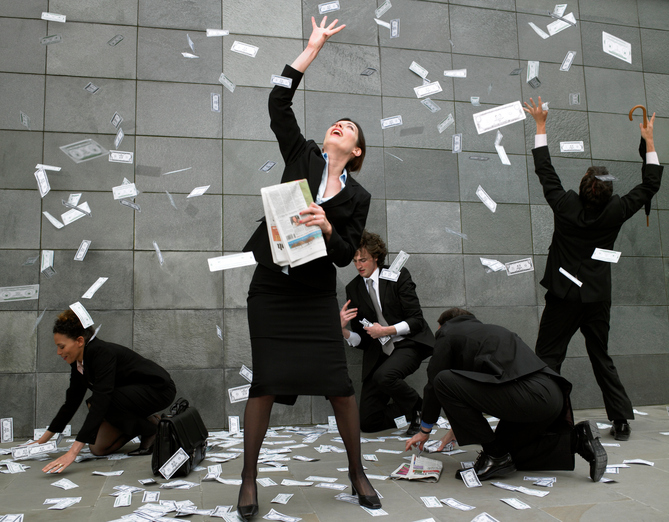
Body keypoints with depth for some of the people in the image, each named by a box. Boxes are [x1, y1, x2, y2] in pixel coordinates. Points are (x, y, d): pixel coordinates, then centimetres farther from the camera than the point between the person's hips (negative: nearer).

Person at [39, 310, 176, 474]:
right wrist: (42, 440, 12)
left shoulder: (102, 353, -28)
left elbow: (101, 401, -37)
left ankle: (151, 428, -9)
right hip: (133, 394, 8)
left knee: (97, 402, -28)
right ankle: (143, 424, 15)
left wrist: (73, 452, -41)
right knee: (98, 448, -4)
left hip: (159, 389, -8)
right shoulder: (78, 362, -1)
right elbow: (71, 403, 10)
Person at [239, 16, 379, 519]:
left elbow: (346, 255, -1)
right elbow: (278, 103, -2)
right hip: (271, 287, 0)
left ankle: (357, 472, 18)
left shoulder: (357, 196, 4)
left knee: (340, 383, -1)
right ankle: (249, 478, 12)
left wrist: (326, 227, -20)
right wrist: (313, 48, -1)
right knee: (267, 382, -2)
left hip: (316, 294, 0)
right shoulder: (303, 156, 5)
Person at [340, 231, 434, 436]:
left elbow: (416, 320, -8)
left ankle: (418, 406, -5)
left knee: (384, 375, -37)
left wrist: (386, 330, -20)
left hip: (408, 344, -4)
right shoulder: (353, 288, 7)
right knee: (367, 422, -4)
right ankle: (411, 410, 24)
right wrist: (343, 330, -16)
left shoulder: (398, 276, -3)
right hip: (378, 352, 4)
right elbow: (360, 339, 5)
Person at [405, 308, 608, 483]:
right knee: (507, 448, 25)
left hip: (527, 394, -9)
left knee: (444, 381, -5)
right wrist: (458, 427, 46)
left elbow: (433, 382, 13)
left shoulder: (448, 332, 11)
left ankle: (495, 456, 0)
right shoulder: (486, 329, 33)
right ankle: (577, 439, 11)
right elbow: (471, 387, 39)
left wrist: (425, 430, 26)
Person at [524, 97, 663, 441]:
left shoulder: (565, 206, -9)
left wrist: (540, 126, 14)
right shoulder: (615, 212, -5)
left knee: (547, 358, 0)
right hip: (598, 298, 3)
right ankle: (622, 420, 19)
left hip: (563, 296, -3)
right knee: (601, 359, 15)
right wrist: (649, 141, 16)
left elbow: (545, 170, 3)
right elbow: (649, 186, 10)